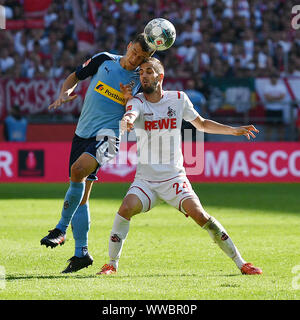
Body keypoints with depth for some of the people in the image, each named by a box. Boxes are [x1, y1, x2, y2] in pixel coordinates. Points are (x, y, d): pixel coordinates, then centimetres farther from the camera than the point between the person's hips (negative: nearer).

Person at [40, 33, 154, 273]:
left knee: (78, 170, -32)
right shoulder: (104, 60, 6)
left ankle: (61, 230, -21)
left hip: (107, 137, -4)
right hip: (82, 134, 4)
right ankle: (81, 253, 14)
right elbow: (75, 76, 18)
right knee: (80, 196, 5)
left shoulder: (141, 81, 1)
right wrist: (65, 94, -1)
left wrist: (129, 101, -16)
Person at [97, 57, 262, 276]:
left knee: (199, 214, -17)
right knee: (126, 209, -25)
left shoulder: (178, 99, 3)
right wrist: (127, 121, -54)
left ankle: (241, 263, -9)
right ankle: (112, 264, -9)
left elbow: (202, 124, 17)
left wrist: (234, 130, 9)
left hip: (175, 177, 0)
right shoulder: (137, 102, -4)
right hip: (145, 179, 0)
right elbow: (131, 114, -29)